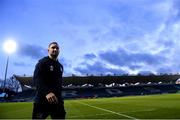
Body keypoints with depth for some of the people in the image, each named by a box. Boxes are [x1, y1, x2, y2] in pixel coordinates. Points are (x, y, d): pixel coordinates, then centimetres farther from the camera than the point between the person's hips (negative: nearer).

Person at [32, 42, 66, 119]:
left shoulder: (60, 66, 18)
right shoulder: (42, 62, -4)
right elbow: (36, 79, -19)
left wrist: (59, 97, 16)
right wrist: (46, 92, -35)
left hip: (56, 100, 7)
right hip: (42, 100, -6)